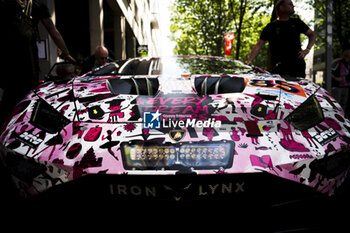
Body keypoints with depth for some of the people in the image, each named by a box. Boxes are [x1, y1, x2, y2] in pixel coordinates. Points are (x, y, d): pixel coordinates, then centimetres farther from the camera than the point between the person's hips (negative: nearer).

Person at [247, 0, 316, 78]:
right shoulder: (270, 27, 8)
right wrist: (249, 62, -8)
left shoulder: (296, 23, 15)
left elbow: (312, 34, 23)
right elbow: (258, 45, 5)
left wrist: (307, 50, 5)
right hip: (278, 68, -3)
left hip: (298, 66, 3)